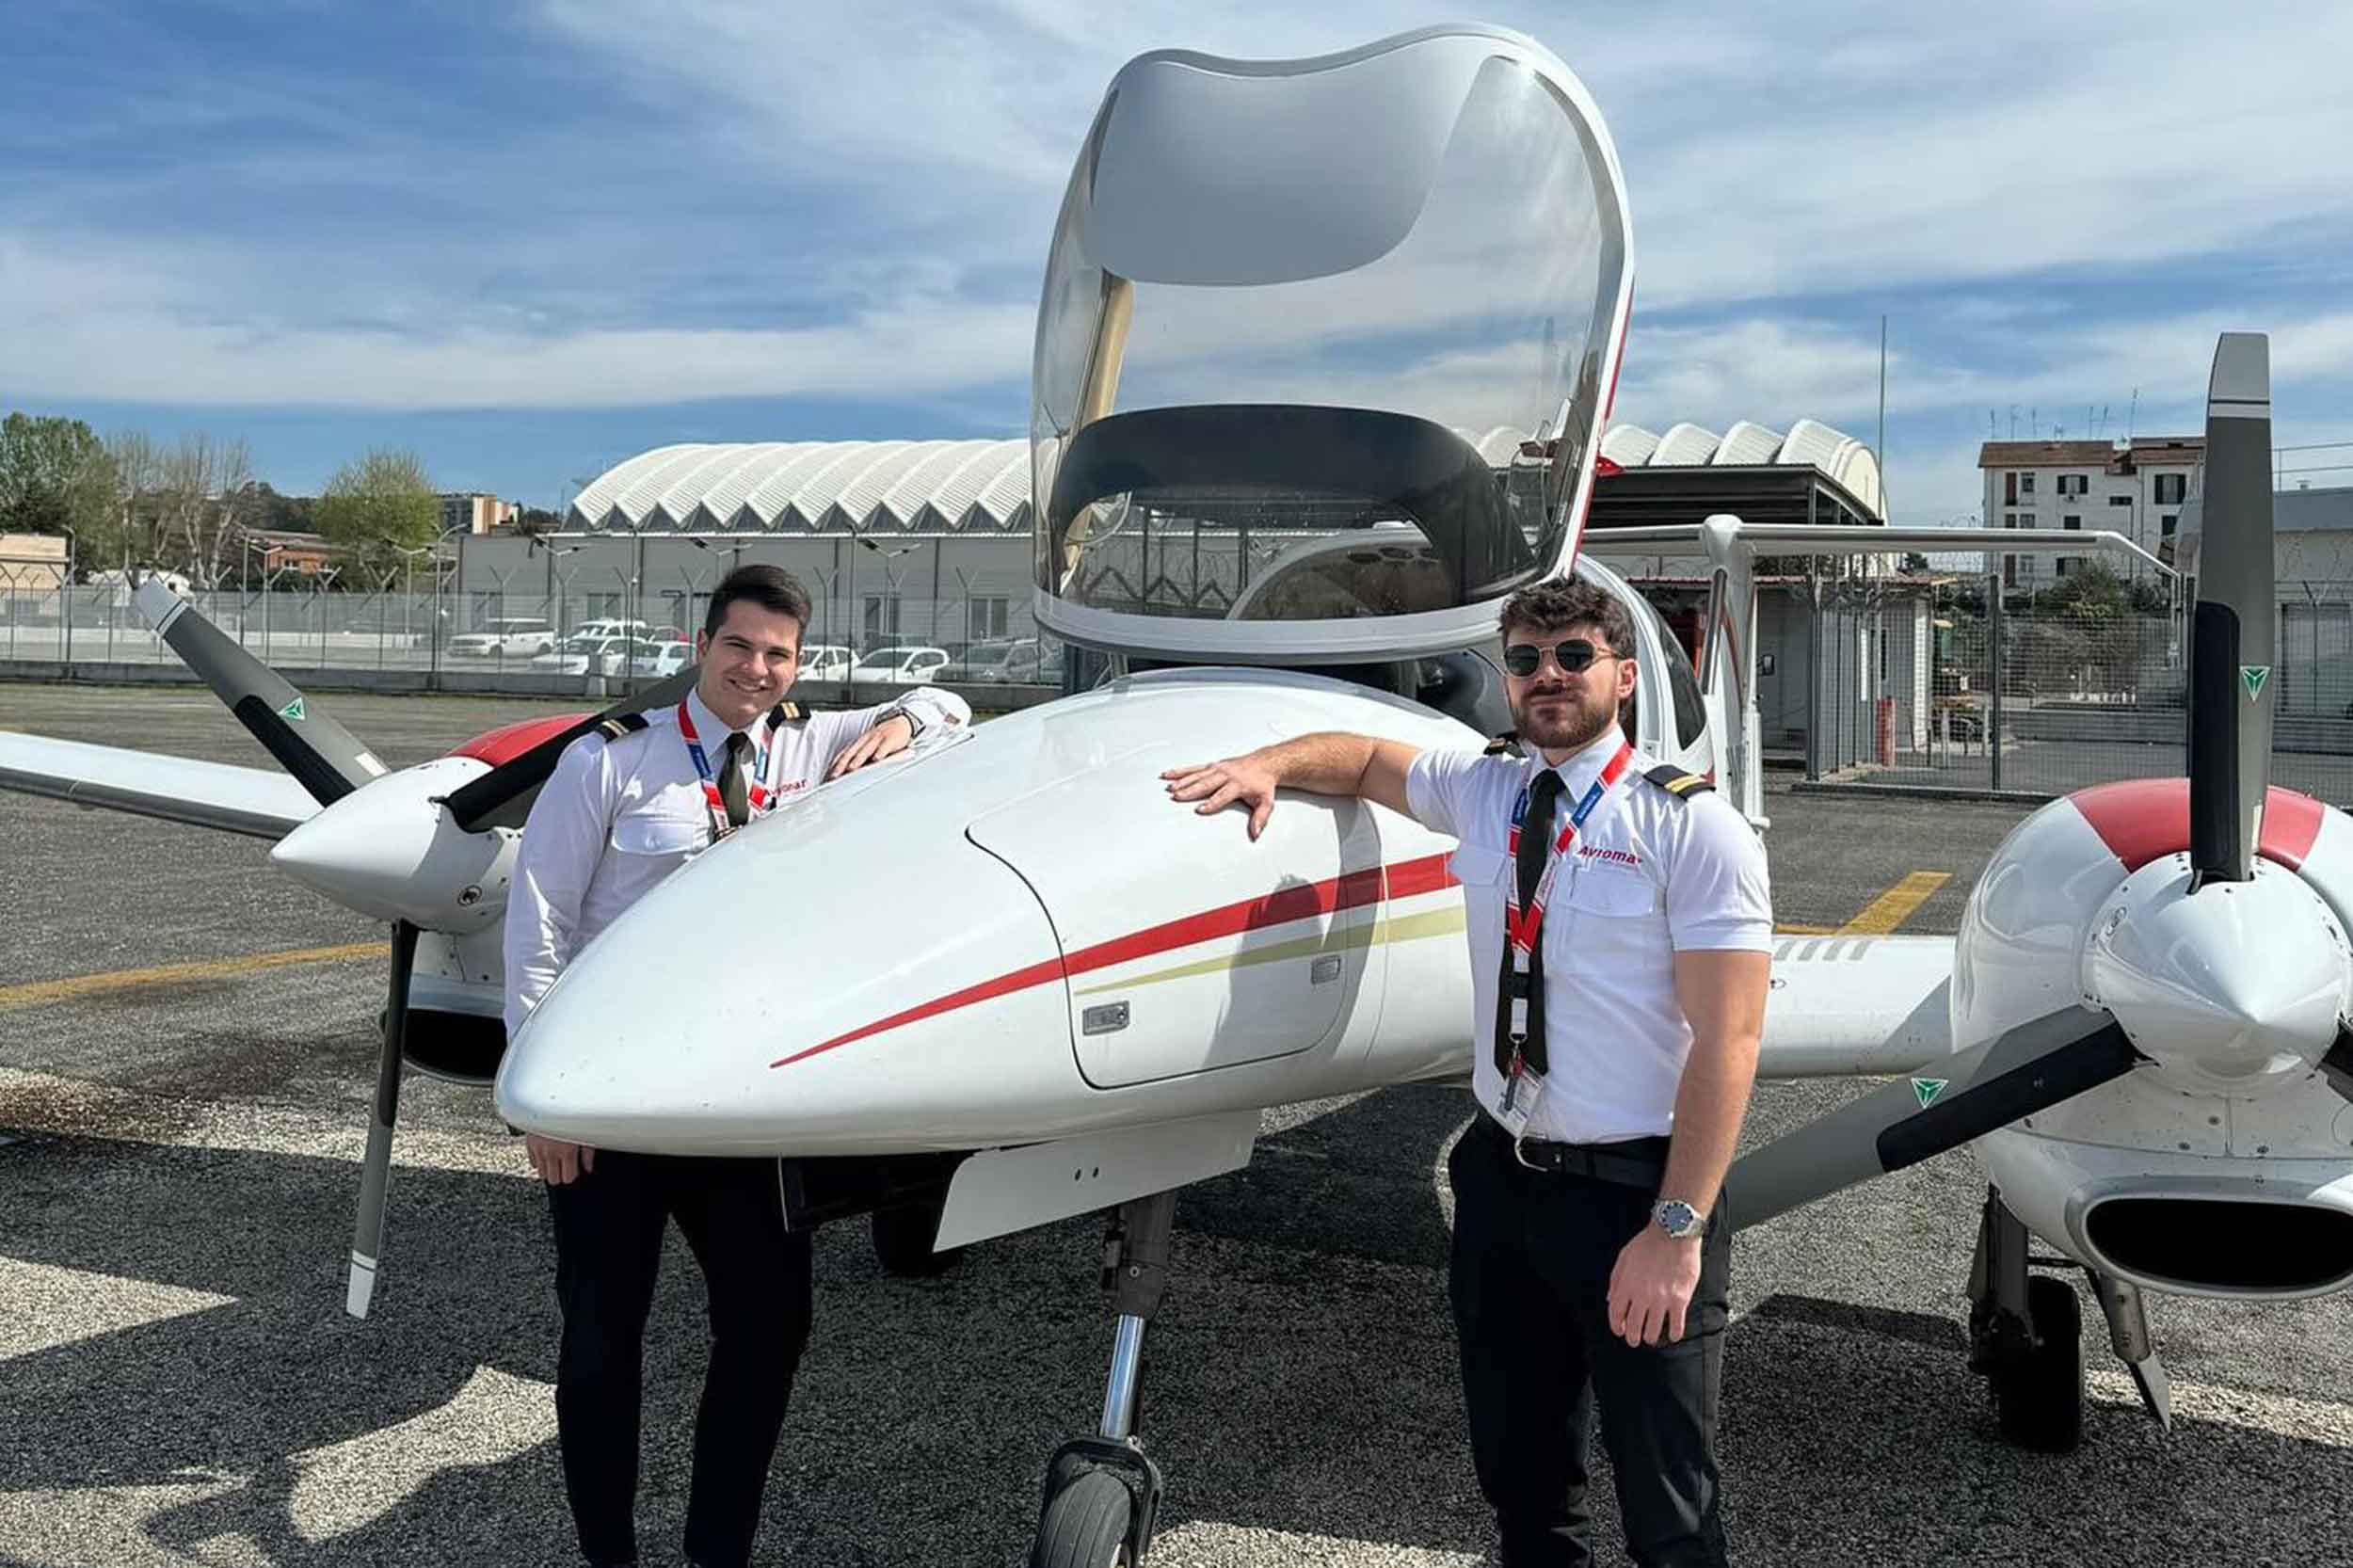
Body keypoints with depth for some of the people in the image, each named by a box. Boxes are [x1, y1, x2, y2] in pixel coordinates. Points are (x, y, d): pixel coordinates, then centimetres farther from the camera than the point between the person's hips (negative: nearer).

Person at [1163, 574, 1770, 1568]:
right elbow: (1369, 758, 26)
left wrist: (1677, 1228, -21)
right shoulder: (1483, 792, 7)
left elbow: (1727, 1037, -15)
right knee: (1518, 1474, 17)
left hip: (1633, 1191, -5)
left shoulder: (1691, 825, -10)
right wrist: (1267, 765, 4)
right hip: (1500, 1176, 5)